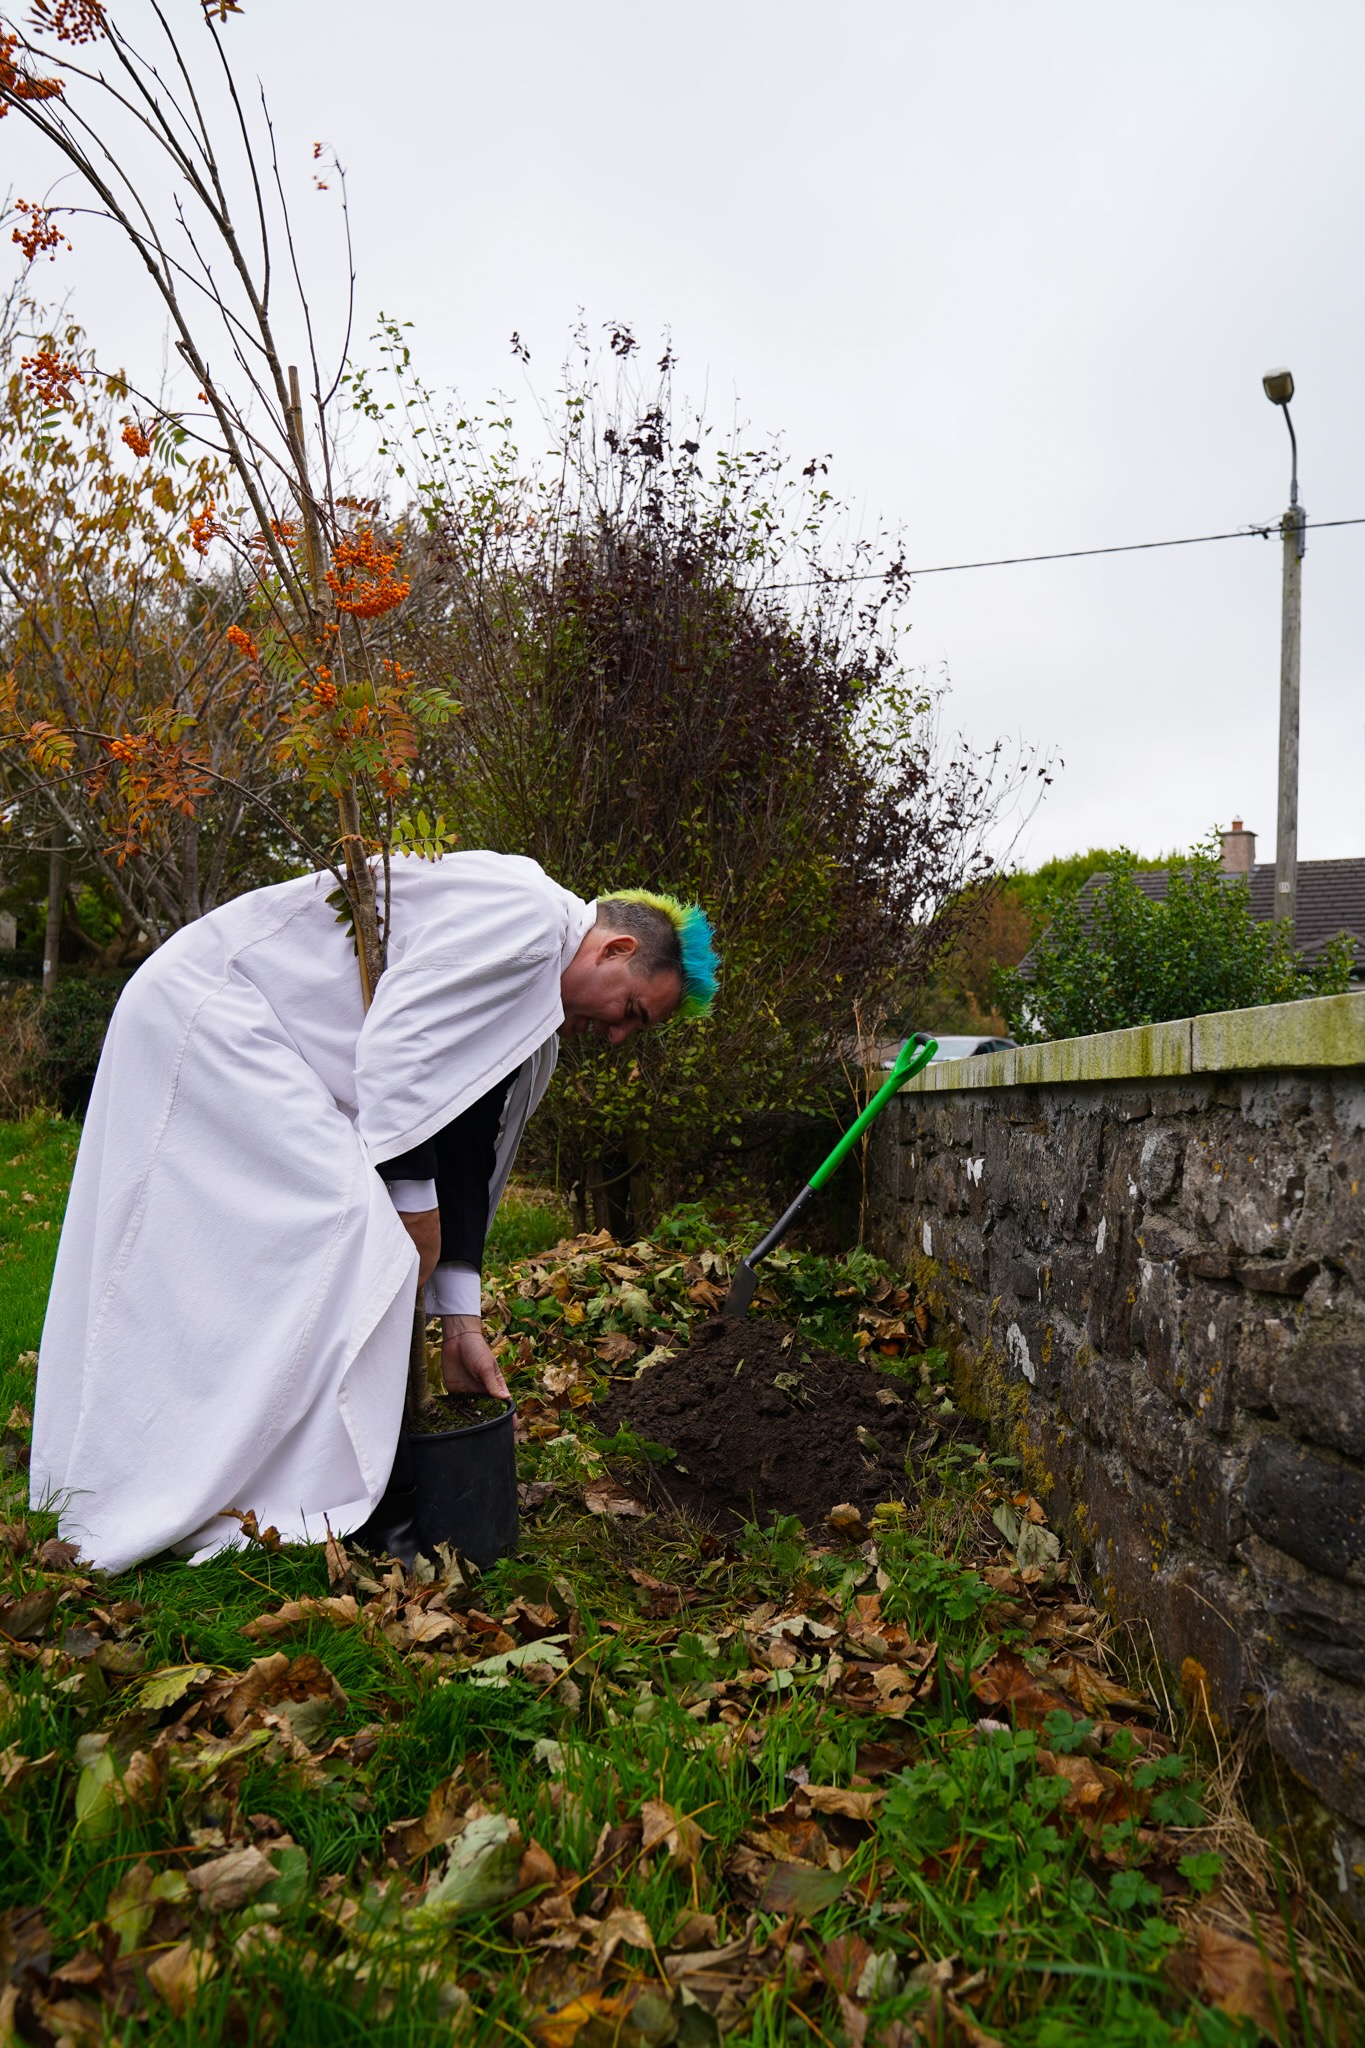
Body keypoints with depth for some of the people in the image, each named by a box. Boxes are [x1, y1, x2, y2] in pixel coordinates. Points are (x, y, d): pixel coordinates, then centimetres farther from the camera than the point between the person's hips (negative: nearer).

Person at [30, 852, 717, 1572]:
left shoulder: (535, 1013, 13)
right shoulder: (520, 915, -17)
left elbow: (464, 1157, 12)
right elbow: (394, 1050, -25)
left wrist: (459, 1322, 10)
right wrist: (412, 1202, -17)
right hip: (204, 1006, -11)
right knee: (340, 1224, -17)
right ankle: (275, 1510, -11)